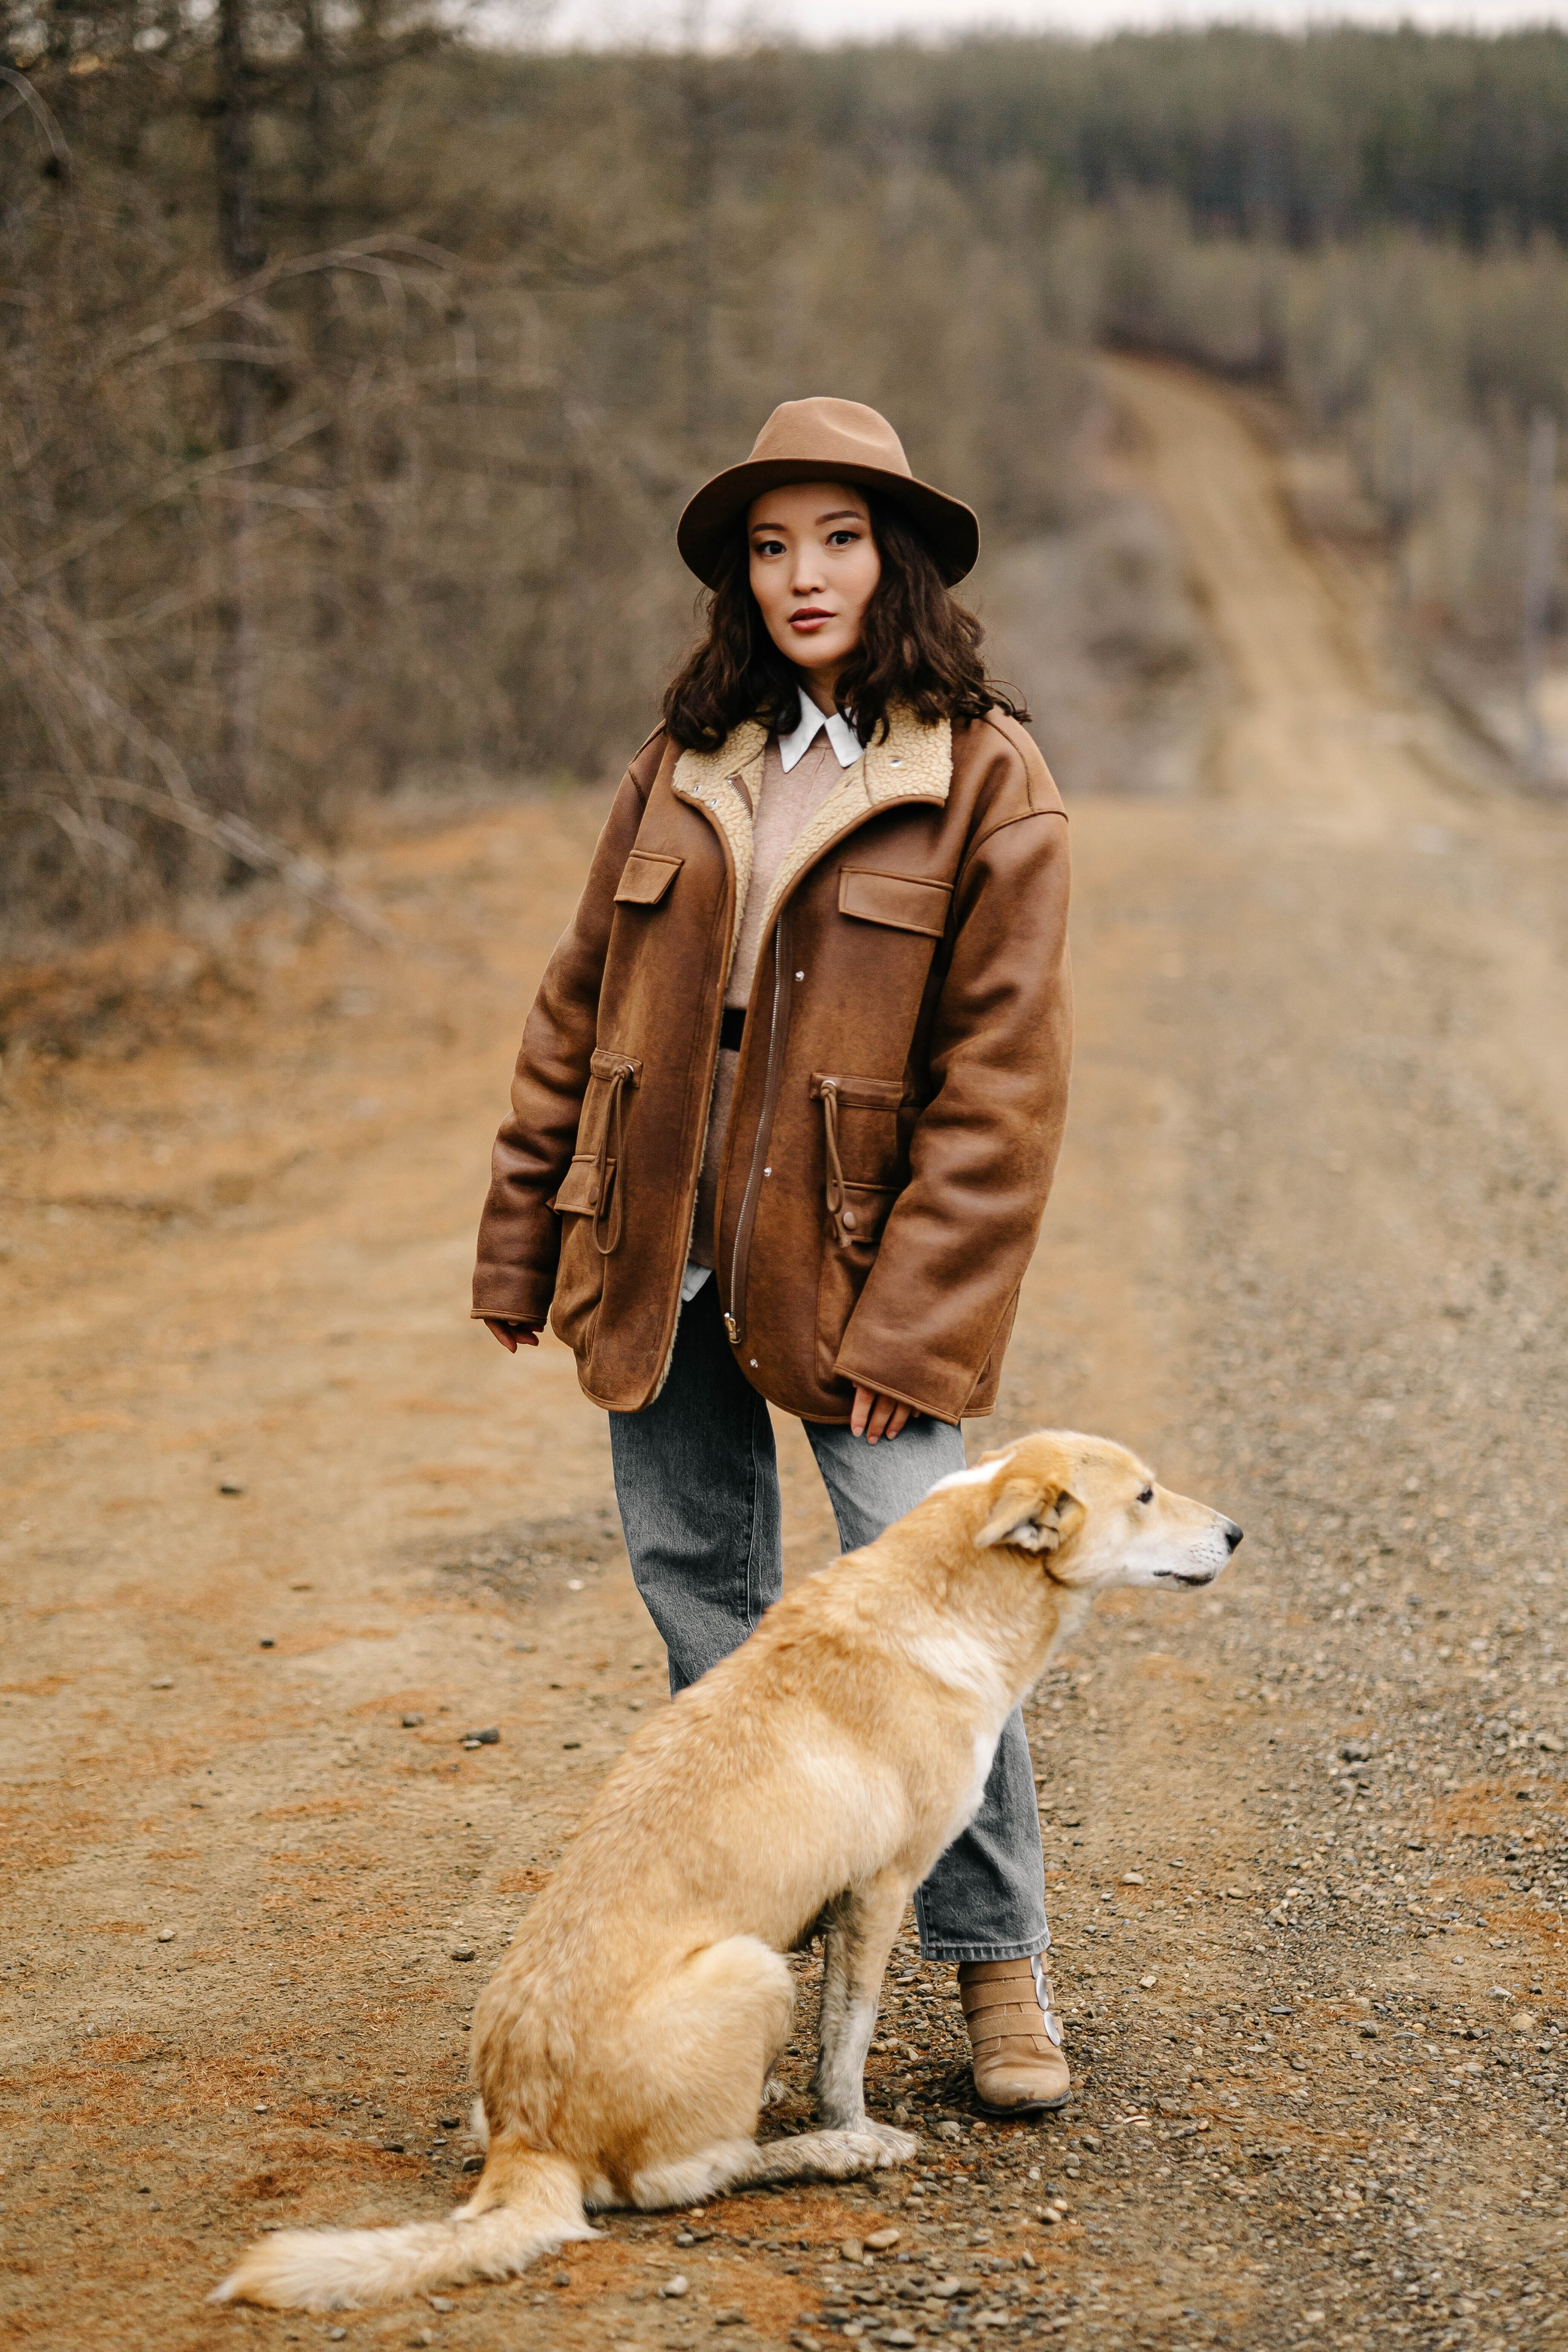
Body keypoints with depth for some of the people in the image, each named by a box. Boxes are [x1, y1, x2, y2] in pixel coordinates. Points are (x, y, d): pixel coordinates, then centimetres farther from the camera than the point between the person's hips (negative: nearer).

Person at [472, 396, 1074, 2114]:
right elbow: (579, 1007, 13)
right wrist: (522, 1242, 10)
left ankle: (1000, 1967, 6)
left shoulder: (986, 777, -4)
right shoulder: (686, 762, 9)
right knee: (697, 1594, 11)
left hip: (853, 1271, -4)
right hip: (658, 1267, 5)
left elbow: (1002, 1077, -8)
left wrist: (909, 1324, -13)